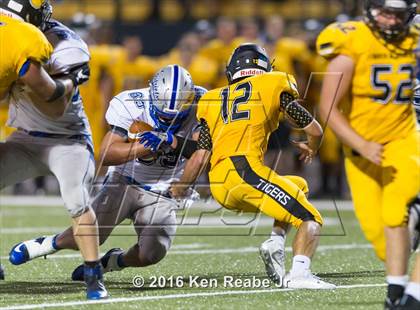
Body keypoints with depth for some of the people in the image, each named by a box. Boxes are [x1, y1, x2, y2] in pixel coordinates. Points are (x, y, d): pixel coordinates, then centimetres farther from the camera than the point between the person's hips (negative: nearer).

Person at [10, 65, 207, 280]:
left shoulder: (200, 103, -18)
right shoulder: (131, 105, -21)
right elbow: (106, 155, -24)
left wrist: (170, 141, -41)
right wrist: (145, 146, -37)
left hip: (162, 195, 1)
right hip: (125, 182, -1)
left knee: (152, 254, -18)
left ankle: (114, 261, 18)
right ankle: (53, 243, 17)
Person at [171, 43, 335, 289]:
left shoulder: (213, 101, 24)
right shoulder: (274, 86, 14)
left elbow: (201, 156, 16)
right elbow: (315, 131, 17)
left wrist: (181, 187, 31)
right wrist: (311, 149, 39)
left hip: (220, 190, 6)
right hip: (246, 171, -6)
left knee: (298, 187, 27)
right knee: (310, 220, 1)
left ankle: (276, 242, 6)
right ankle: (299, 273, -26)